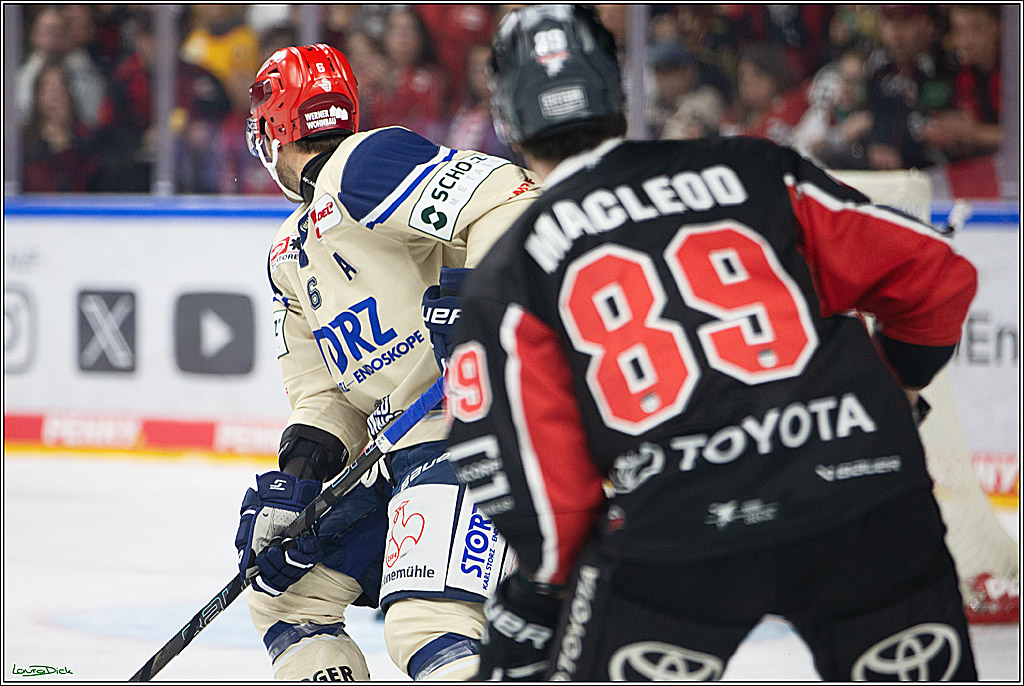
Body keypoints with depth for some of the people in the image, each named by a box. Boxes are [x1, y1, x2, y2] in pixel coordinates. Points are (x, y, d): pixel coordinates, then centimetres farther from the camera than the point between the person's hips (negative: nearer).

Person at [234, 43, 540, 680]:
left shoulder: (365, 164, -8)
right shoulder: (291, 256, 23)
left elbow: (506, 201, -22)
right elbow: (325, 394, 19)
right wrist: (295, 480, 3)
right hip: (400, 441, 10)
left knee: (427, 623, -26)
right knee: (287, 590, 15)